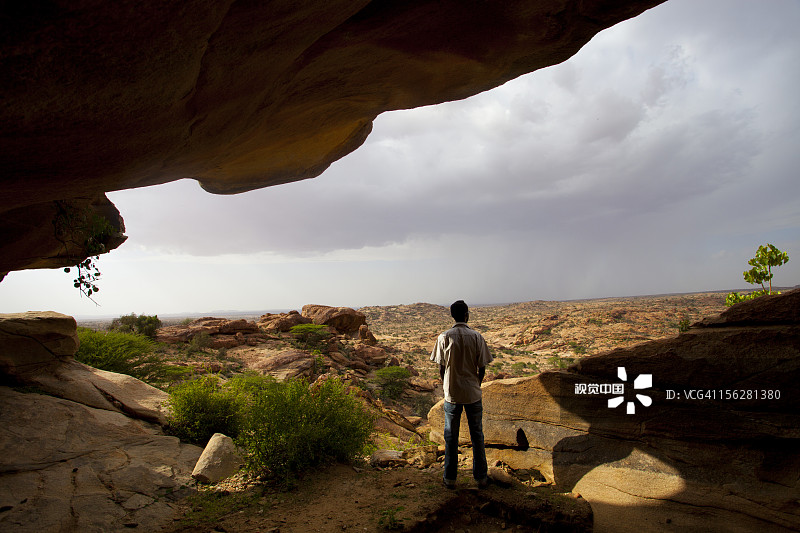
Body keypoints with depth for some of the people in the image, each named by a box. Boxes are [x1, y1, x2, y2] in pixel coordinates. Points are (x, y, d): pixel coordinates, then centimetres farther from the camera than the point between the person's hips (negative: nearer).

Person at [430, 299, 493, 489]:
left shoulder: (444, 337, -7)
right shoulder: (477, 337, -7)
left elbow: (441, 368, -4)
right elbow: (482, 368, -4)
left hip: (452, 394, 0)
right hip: (473, 394, 0)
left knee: (451, 436, 11)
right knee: (477, 435, 14)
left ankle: (450, 478, 19)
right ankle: (481, 477, 24)